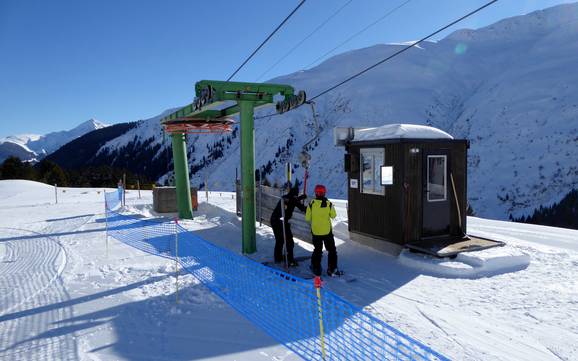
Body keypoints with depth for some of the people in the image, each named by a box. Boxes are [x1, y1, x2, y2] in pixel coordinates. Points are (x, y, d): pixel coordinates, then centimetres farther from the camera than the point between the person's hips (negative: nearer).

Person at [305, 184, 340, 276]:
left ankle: (316, 269, 23)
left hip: (315, 231, 1)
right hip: (327, 231, -1)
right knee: (332, 250, 14)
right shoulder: (328, 204, -11)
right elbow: (333, 215, 3)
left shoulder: (312, 204, -11)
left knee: (317, 250, 18)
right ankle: (332, 269, 16)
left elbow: (307, 218, -4)